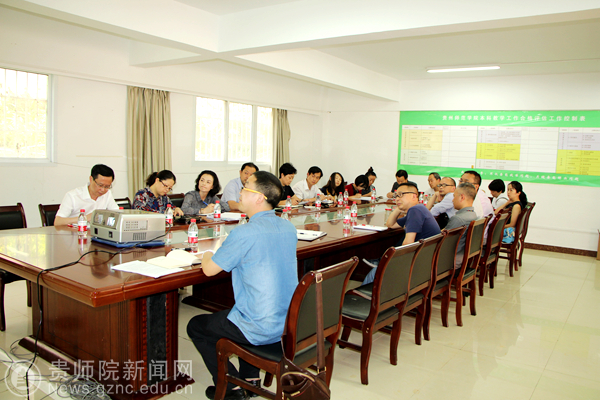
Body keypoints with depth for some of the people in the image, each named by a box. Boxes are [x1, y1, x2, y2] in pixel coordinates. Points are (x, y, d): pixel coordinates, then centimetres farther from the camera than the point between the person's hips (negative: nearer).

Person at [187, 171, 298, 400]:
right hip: (289, 324, 8)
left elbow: (209, 269, -13)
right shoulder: (288, 228, 1)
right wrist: (227, 252, 15)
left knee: (196, 326, 15)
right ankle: (250, 379, 36)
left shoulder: (245, 233, -23)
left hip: (261, 330, -7)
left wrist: (207, 256, 9)